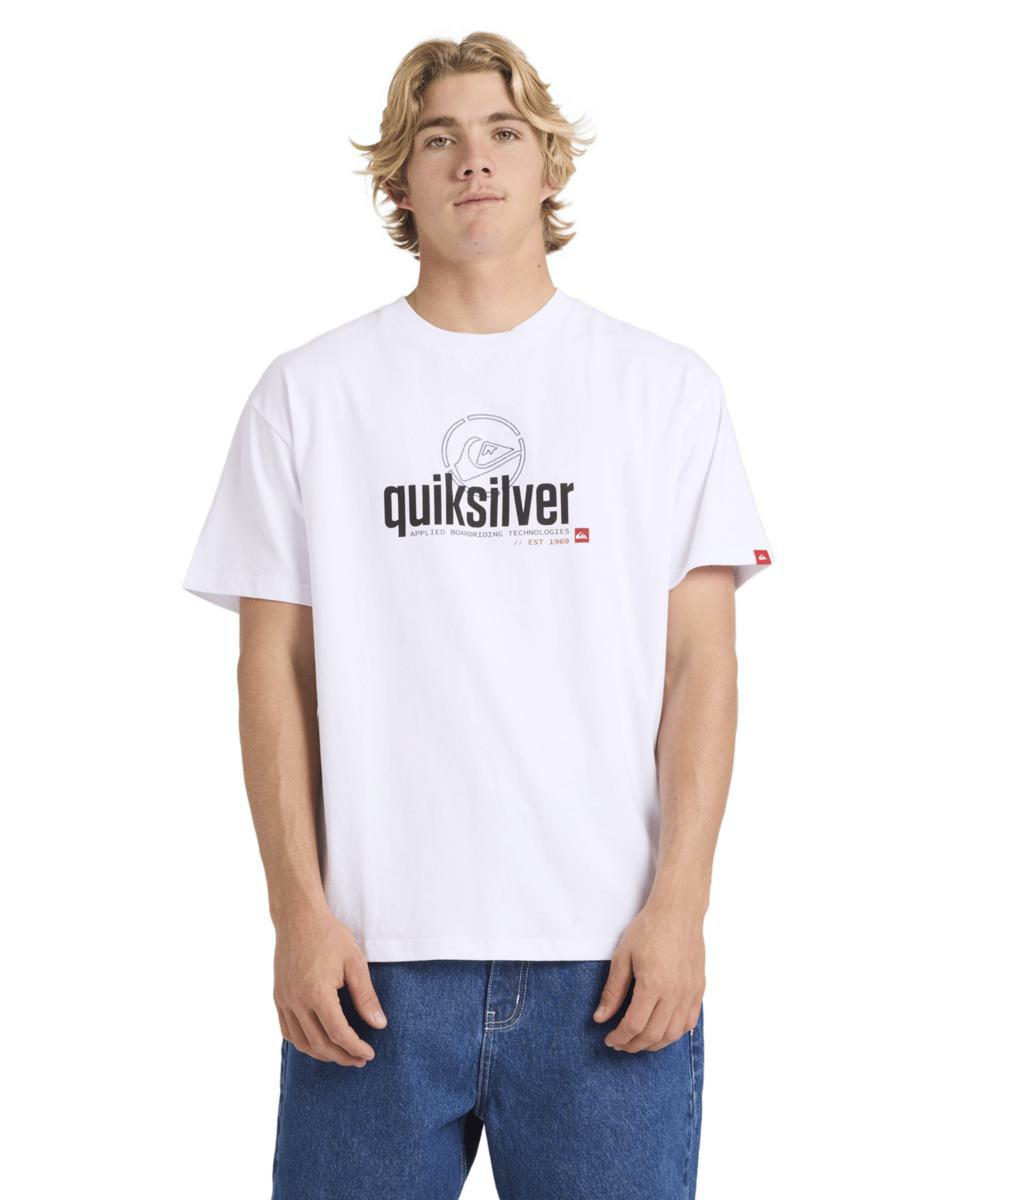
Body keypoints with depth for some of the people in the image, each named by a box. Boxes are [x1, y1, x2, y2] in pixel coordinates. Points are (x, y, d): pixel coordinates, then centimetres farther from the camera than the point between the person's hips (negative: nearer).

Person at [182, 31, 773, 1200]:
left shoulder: (663, 387, 6)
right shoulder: (308, 393, 7)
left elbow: (702, 666, 3)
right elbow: (274, 668, 4)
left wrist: (680, 903, -6)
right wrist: (299, 913, -3)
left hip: (609, 952, 0)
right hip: (375, 952, 0)